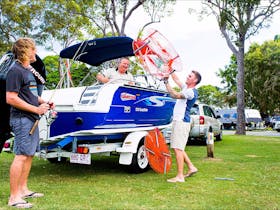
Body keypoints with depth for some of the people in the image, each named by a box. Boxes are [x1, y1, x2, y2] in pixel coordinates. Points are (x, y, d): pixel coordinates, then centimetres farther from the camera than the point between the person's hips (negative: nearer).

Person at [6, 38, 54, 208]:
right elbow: (11, 98, -19)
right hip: (22, 119, -10)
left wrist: (43, 102, 11)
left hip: (32, 119, 10)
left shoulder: (28, 70, 17)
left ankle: (23, 189, 25)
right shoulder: (15, 70, -13)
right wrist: (36, 109, -17)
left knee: (30, 154, 14)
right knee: (21, 156, -8)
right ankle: (14, 197, 0)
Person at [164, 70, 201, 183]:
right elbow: (176, 79, 27)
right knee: (177, 148, 14)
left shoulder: (191, 92, -13)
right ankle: (191, 167, 22)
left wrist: (166, 82, -22)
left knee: (178, 148, -10)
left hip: (182, 122, -10)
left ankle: (180, 176, -5)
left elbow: (175, 95, -25)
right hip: (177, 121, 10)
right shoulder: (186, 88, 16)